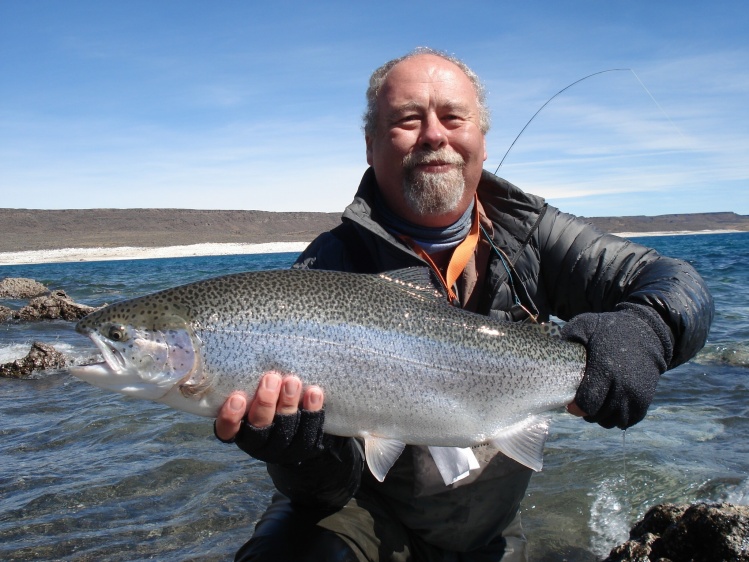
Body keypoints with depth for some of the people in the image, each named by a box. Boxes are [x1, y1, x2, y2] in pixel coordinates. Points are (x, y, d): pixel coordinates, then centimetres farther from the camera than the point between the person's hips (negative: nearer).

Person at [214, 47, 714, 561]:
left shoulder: (527, 233, -6)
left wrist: (647, 327, -34)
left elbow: (679, 286, -11)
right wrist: (304, 453, -44)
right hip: (368, 511, -3)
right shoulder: (331, 267, -18)